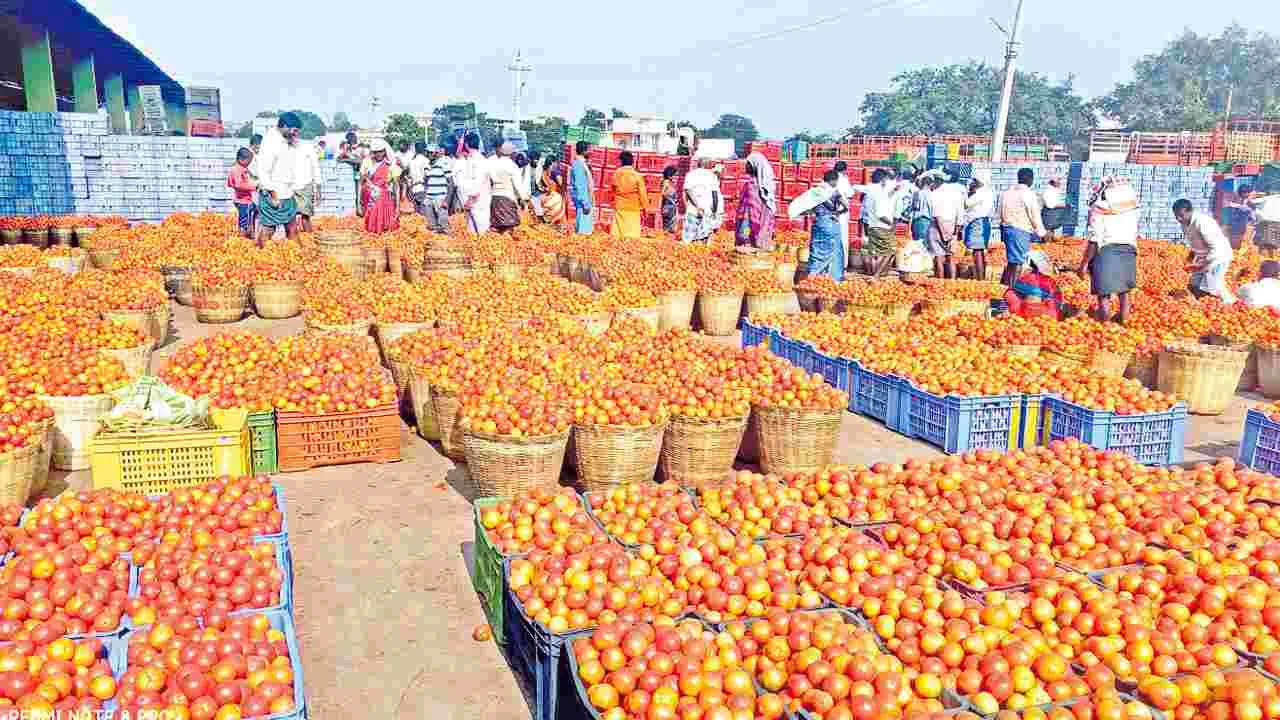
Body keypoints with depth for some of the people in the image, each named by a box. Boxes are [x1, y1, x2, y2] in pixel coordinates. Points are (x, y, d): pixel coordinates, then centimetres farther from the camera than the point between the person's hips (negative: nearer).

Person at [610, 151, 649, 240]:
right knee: (632, 231, 1)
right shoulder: (637, 175, -8)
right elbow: (642, 193, -5)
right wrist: (644, 207, 3)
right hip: (633, 207, -2)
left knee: (618, 228, 4)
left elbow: (613, 190, 9)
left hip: (620, 206, 2)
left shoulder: (617, 174, -2)